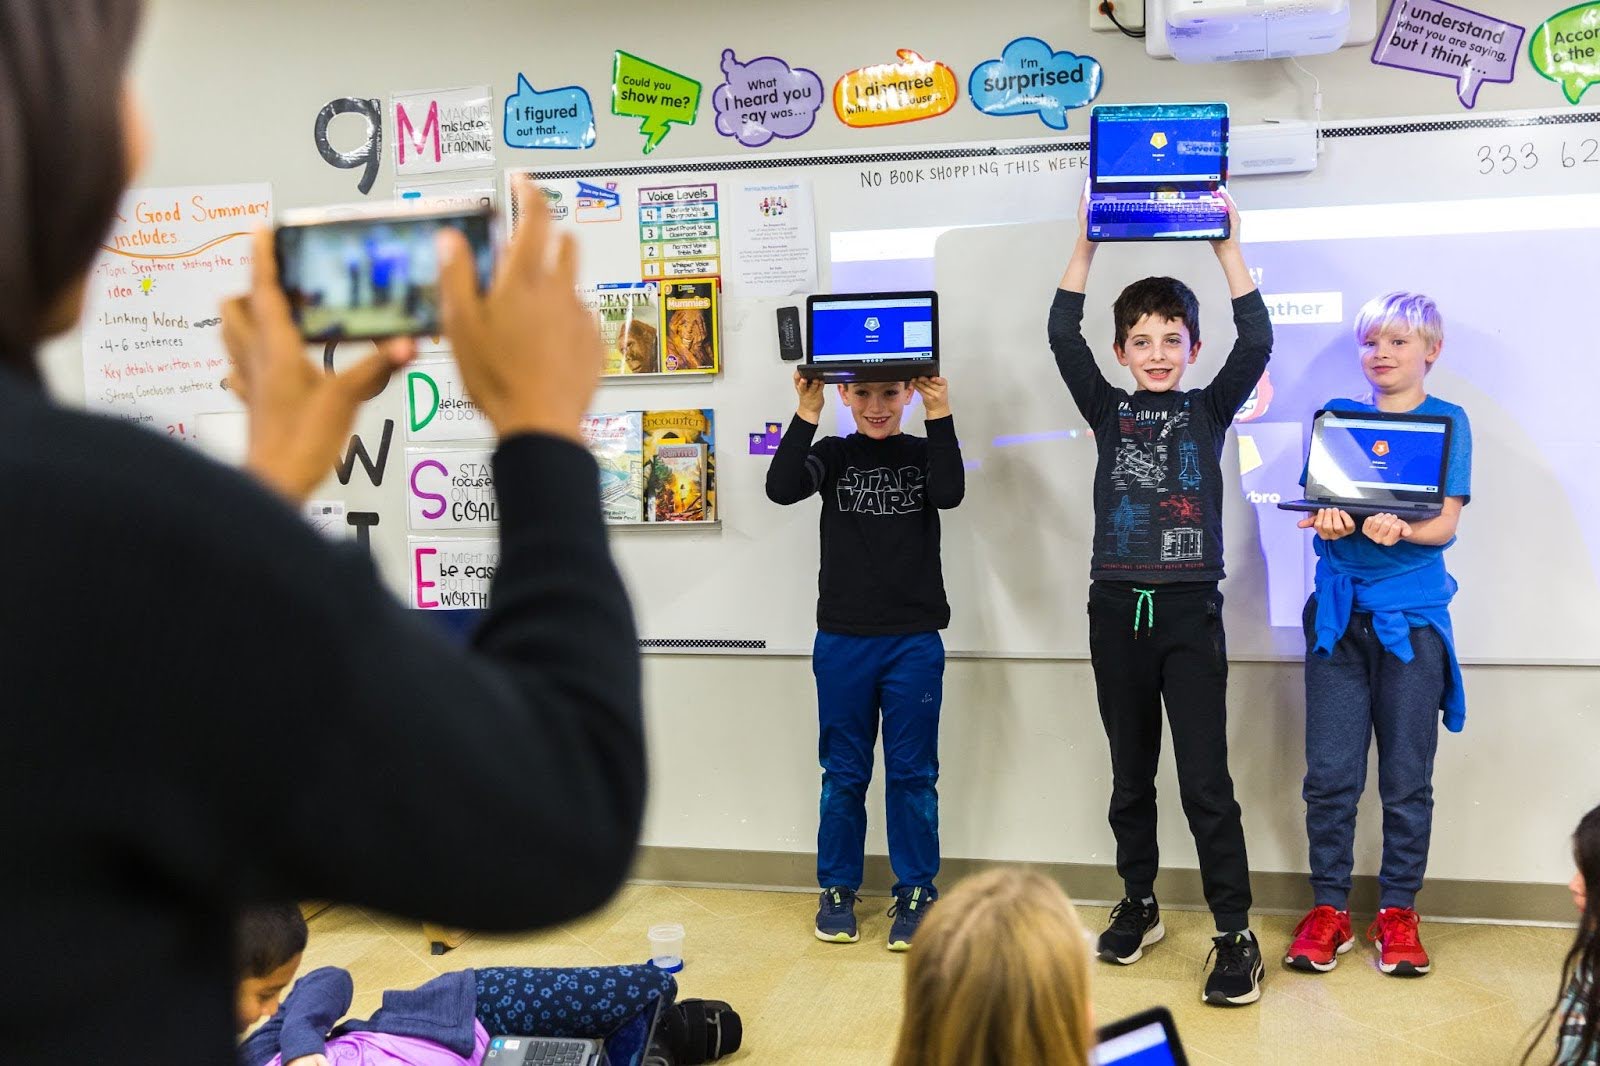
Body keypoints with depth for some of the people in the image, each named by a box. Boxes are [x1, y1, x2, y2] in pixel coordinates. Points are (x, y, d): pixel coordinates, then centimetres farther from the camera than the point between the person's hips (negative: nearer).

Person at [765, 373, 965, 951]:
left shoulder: (924, 453, 5)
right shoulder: (833, 455, 5)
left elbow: (949, 493, -17)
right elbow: (781, 488, -14)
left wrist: (940, 415, -19)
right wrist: (806, 413, -18)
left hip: (914, 642, 0)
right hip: (842, 642, 1)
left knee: (912, 772, 5)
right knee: (843, 772, 8)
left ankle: (916, 893, 16)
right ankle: (837, 889, 20)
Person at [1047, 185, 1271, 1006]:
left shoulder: (1209, 410, 5)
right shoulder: (1108, 411, 7)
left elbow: (1257, 341, -8)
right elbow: (1063, 337, -3)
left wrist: (1227, 246, -10)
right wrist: (1086, 246, -7)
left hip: (1189, 610, -2)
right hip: (1117, 608, 2)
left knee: (1205, 780, -4)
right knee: (1130, 774, 14)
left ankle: (1235, 933, 3)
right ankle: (1139, 906, 28)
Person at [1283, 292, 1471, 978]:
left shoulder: (1447, 421, 3)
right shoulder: (1337, 417, 10)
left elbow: (1444, 524, -6)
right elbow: (1314, 504, 3)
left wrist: (1398, 528, -27)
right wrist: (1328, 519, -20)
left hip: (1412, 614, -2)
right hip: (1339, 610, 2)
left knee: (1407, 779, 4)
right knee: (1329, 773, 2)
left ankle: (1398, 910, 17)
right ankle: (1328, 907, 15)